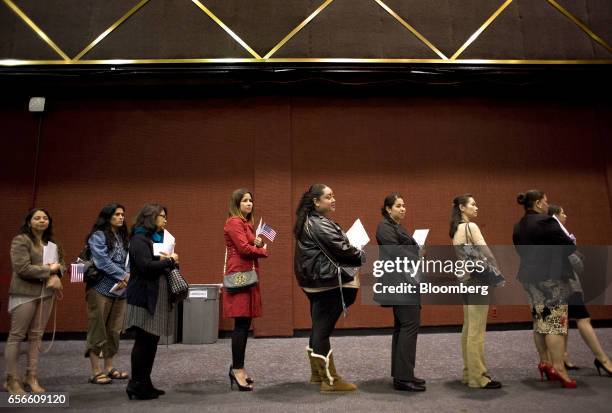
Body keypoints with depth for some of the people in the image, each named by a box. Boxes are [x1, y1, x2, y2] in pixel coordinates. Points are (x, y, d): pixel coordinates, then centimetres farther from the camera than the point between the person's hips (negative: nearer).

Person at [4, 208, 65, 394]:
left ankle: (31, 377, 17)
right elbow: (22, 268, -17)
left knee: (36, 336, 9)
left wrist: (56, 275, -7)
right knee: (16, 336, 2)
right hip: (24, 293, -6)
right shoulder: (20, 240, -7)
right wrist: (49, 270, -9)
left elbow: (61, 264, 16)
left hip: (46, 294, 6)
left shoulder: (53, 244, 13)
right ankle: (12, 380, 11)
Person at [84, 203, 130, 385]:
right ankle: (96, 372, 9)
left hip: (120, 290, 6)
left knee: (114, 330, 12)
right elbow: (102, 261, -15)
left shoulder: (123, 237, 14)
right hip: (101, 289, -6)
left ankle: (109, 368, 23)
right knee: (98, 330, 1)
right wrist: (123, 275, -17)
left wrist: (125, 278, -10)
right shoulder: (98, 236, -5)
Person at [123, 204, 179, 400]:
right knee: (143, 342, -3)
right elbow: (145, 266, -23)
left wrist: (170, 260, 1)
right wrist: (169, 261, -12)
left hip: (156, 298, 9)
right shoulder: (139, 240, -11)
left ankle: (145, 383, 19)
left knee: (152, 341, 11)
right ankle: (136, 385, 7)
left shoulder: (157, 238, 18)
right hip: (144, 298, -9)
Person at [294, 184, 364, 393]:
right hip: (325, 281, -11)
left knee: (319, 328, 17)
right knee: (323, 329, -4)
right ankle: (330, 380, 5)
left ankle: (318, 373, 28)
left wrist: (356, 257, 12)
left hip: (316, 281, 11)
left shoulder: (310, 222, 14)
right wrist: (367, 258, -5)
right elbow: (341, 250, -19)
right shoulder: (319, 225, -18)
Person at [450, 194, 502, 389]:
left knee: (468, 329, 13)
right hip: (477, 278, -9)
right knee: (477, 331, -4)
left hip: (464, 278, 9)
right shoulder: (470, 226, -13)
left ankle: (469, 373, 20)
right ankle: (478, 377, 2)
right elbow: (486, 253, -16)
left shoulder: (456, 229, 14)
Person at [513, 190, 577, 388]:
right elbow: (568, 246, -12)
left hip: (529, 276, 8)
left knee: (540, 320, 12)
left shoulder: (518, 227, 11)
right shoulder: (546, 222, -14)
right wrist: (572, 243, 10)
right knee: (555, 321, -6)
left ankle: (544, 362, 18)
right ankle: (558, 369, -6)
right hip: (550, 276, -8)